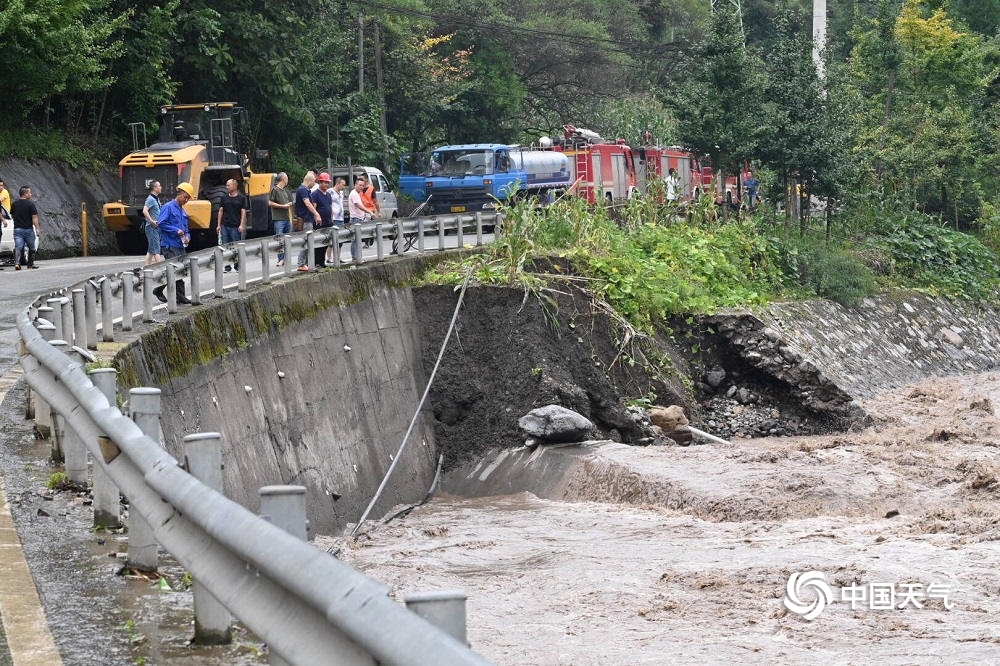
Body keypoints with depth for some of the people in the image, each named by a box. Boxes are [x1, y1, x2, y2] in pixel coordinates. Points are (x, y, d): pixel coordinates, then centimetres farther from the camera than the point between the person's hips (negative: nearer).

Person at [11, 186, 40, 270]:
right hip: (28, 229, -3)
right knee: (31, 248, 14)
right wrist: (37, 229, -10)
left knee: (18, 247, -4)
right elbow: (34, 218, -13)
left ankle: (17, 263, -23)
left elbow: (12, 215, 17)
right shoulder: (30, 204, -10)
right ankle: (30, 264, 21)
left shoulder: (14, 204, 6)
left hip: (17, 229, 3)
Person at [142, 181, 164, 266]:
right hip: (152, 227, -10)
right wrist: (152, 221, -25)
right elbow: (145, 211, -26)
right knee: (155, 249, -11)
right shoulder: (150, 199, -13)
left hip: (156, 227, 10)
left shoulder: (156, 199, 16)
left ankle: (146, 265, 16)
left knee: (151, 249, 12)